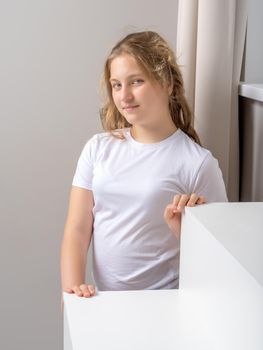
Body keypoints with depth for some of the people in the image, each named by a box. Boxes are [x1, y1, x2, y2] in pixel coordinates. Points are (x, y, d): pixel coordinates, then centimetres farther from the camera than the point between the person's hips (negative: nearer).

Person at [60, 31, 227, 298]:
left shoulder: (198, 163, -5)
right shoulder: (98, 148, 8)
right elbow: (77, 229, 5)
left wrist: (183, 229, -17)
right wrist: (72, 287, -9)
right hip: (103, 300, 3)